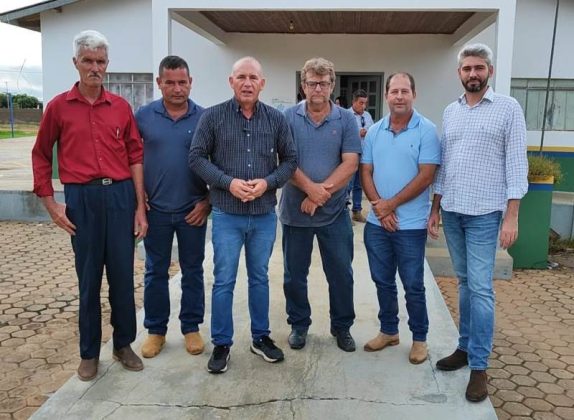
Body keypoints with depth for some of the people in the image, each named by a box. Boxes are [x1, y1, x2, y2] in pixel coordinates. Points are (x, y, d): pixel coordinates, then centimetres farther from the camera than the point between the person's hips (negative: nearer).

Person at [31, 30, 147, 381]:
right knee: (89, 278, 8)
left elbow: (135, 156, 5)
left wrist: (141, 208, 1)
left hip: (121, 195, 1)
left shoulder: (121, 107, 6)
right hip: (81, 198, -1)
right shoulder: (59, 107, 3)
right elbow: (41, 156, 9)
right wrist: (50, 204, 2)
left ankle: (124, 344, 25)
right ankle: (89, 352, 23)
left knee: (123, 275, 8)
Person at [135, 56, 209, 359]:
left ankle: (191, 328, 24)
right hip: (155, 209, 1)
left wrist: (209, 201, -3)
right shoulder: (143, 116, 0)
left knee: (193, 271, 9)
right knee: (156, 272, 10)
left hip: (193, 210, 0)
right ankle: (156, 330, 25)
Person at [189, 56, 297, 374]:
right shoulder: (213, 116, -3)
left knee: (260, 278, 15)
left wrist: (268, 182, -12)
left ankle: (261, 337, 30)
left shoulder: (276, 119, 2)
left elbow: (290, 159, 5)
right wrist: (228, 182, -16)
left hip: (265, 214, 2)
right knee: (223, 281, 4)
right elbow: (197, 157, -3)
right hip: (226, 214, -2)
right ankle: (221, 344, 19)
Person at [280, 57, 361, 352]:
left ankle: (342, 326, 28)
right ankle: (299, 325, 30)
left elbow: (350, 164, -7)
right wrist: (311, 189, -21)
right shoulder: (289, 117, -1)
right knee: (294, 274, 11)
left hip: (334, 212, 0)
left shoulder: (346, 119, 0)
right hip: (295, 211, 0)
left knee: (341, 273, 9)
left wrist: (321, 194, -16)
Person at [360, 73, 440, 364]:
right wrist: (379, 207, -9)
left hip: (411, 224, -4)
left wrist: (390, 204, -13)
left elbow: (426, 177, -13)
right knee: (383, 282, 15)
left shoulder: (426, 131, -7)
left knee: (413, 286, 5)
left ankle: (419, 338, 23)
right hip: (377, 222, 5)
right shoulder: (374, 131, 6)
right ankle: (388, 331, 32)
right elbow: (366, 173, 5)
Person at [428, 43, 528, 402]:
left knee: (480, 288, -4)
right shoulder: (450, 112, 11)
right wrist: (435, 209, 12)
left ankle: (479, 366, 5)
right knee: (464, 284, 13)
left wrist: (512, 216, -12)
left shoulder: (508, 108, -3)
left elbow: (517, 164, -7)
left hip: (484, 213, -5)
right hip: (451, 211, 5)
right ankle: (465, 347, 24)